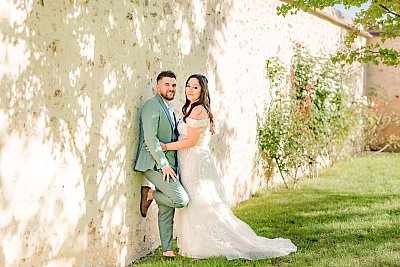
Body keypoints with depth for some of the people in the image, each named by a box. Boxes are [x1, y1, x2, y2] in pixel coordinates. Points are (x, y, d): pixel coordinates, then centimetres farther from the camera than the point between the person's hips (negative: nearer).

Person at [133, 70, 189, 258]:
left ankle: (167, 250, 18)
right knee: (181, 200, -17)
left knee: (167, 209, 11)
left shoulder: (169, 109, 19)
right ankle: (149, 194, 3)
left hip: (167, 165, 9)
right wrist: (164, 164, -21)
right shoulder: (152, 106, -11)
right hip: (154, 164, -9)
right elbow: (150, 139, -19)